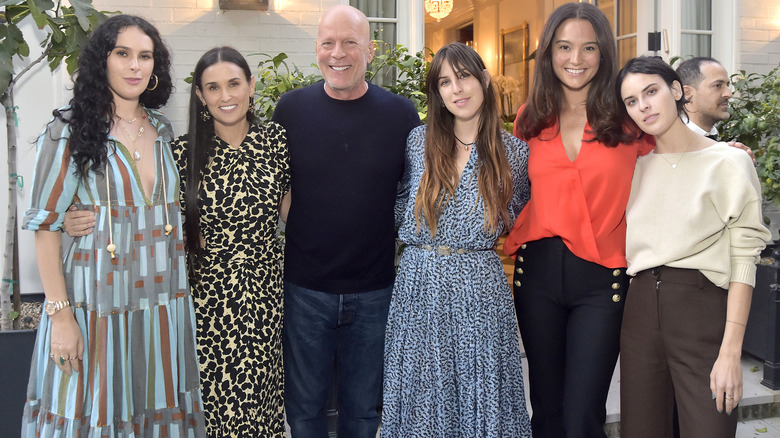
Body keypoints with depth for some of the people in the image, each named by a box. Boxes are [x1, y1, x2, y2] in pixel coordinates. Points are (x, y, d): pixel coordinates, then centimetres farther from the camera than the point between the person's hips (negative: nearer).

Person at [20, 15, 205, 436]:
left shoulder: (165, 131, 10)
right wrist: (60, 314, -14)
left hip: (165, 304, 4)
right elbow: (46, 226, -8)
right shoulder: (70, 131, -4)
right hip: (98, 304, -4)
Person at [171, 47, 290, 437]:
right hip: (207, 297, -1)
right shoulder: (184, 152, -5)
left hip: (265, 296, 2)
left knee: (262, 400, 10)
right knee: (213, 397, 6)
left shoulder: (276, 140, 0)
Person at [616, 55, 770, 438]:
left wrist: (730, 352, -15)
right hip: (641, 309, 5)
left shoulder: (727, 162, -4)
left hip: (703, 309, -4)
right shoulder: (636, 166, 11)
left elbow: (743, 262, -8)